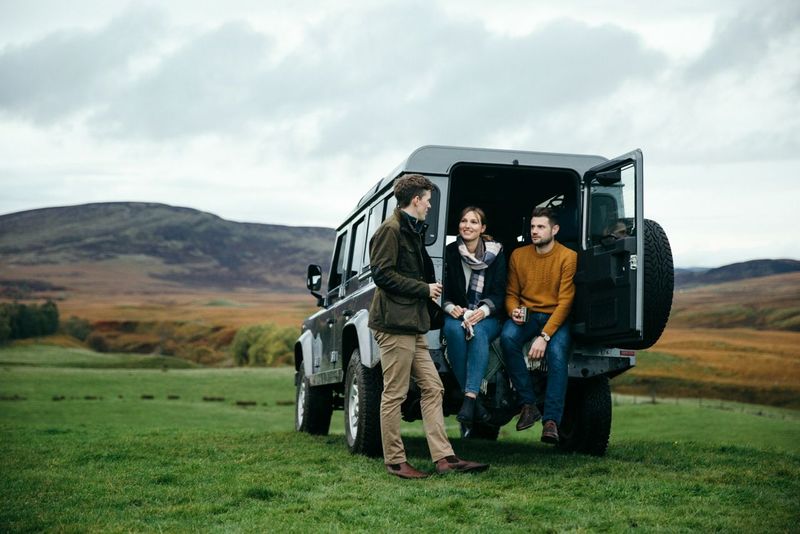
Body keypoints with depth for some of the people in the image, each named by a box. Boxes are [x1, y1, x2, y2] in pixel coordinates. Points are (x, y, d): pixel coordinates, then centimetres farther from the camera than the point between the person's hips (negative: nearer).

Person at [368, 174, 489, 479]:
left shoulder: (412, 230, 21)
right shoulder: (390, 230, -9)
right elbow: (382, 274, -17)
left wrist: (428, 289, 12)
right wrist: (424, 288, -12)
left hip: (413, 326, 10)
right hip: (395, 324, -10)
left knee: (433, 388, 6)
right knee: (394, 394, -3)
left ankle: (444, 457, 7)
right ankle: (395, 461, 5)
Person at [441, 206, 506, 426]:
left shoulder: (496, 253, 2)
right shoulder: (450, 252, 4)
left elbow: (499, 293, -2)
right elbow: (444, 290, 4)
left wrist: (483, 311, -20)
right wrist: (451, 308, -17)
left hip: (487, 318, -1)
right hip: (457, 315, 1)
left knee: (478, 331, -36)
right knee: (454, 329, -35)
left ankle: (470, 398, -44)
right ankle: (474, 401, -34)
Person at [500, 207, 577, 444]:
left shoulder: (568, 257, -9)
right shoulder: (518, 255, 5)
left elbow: (565, 302, -14)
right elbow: (511, 294, 11)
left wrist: (544, 336, -24)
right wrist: (514, 311, -15)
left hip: (557, 317, -3)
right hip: (527, 315, 3)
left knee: (557, 354, -33)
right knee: (507, 336, -30)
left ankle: (551, 421, -30)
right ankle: (528, 405, -23)